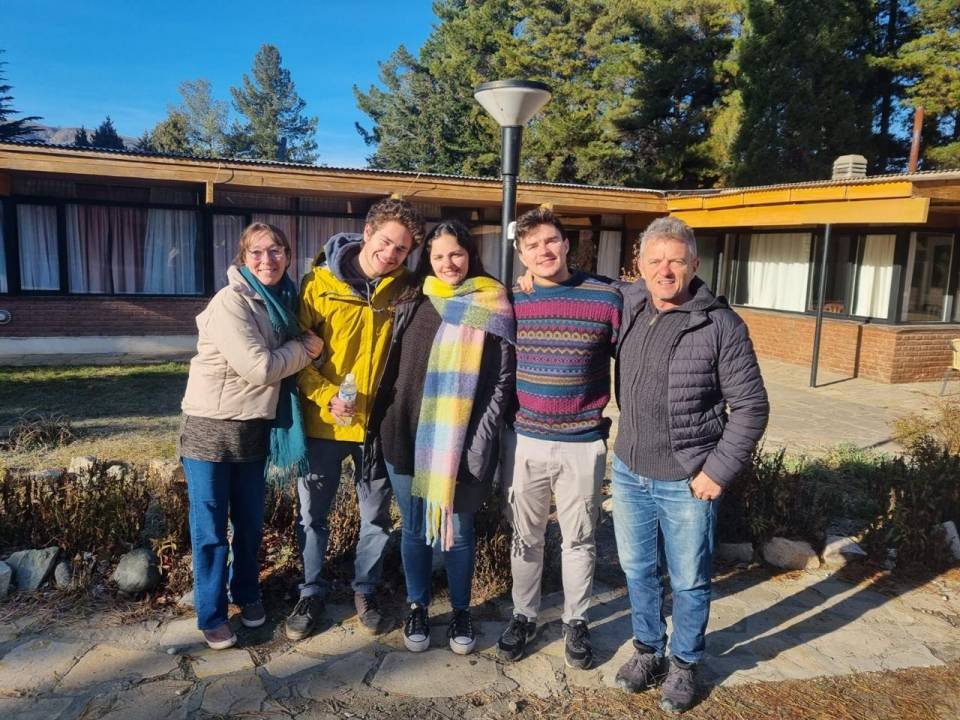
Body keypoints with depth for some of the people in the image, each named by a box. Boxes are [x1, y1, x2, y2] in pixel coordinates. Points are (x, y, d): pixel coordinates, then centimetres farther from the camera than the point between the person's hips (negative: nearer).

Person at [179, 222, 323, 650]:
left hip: (255, 430, 6)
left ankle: (247, 595, 38)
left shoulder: (283, 300, 5)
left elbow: (286, 362, 11)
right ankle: (212, 616, 23)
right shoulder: (230, 302, -17)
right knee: (210, 531, 6)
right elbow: (259, 368, -22)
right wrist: (305, 348, -9)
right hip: (210, 430, -6)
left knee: (251, 524, 18)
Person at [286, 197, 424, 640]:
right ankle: (311, 593, 33)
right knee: (312, 513, 12)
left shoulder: (404, 289, -2)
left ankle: (365, 590, 36)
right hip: (323, 421, -1)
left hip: (379, 423, 1)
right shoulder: (320, 281, -7)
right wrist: (326, 396, -16)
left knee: (376, 515, 14)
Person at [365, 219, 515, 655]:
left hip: (461, 443, -2)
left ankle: (461, 612, 31)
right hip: (406, 438, 3)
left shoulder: (494, 307, -1)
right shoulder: (414, 304, 7)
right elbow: (392, 368, 11)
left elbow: (502, 379, -3)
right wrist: (380, 427, 7)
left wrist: (480, 439, -10)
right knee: (414, 528, 13)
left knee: (457, 529, 9)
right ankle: (417, 608, 33)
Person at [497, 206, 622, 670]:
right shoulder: (510, 302, -1)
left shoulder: (606, 298, -7)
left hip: (583, 444, -1)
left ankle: (576, 623, 33)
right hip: (524, 441, 2)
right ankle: (523, 616, 35)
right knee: (525, 537, 15)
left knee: (579, 539, 13)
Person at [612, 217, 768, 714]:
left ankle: (684, 664, 36)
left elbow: (751, 406, -10)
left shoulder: (721, 325, -14)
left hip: (687, 482, -4)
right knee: (638, 571, 19)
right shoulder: (627, 305, -1)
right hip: (628, 472, 5)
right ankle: (648, 650, 41)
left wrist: (720, 470, -14)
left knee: (688, 582, 13)